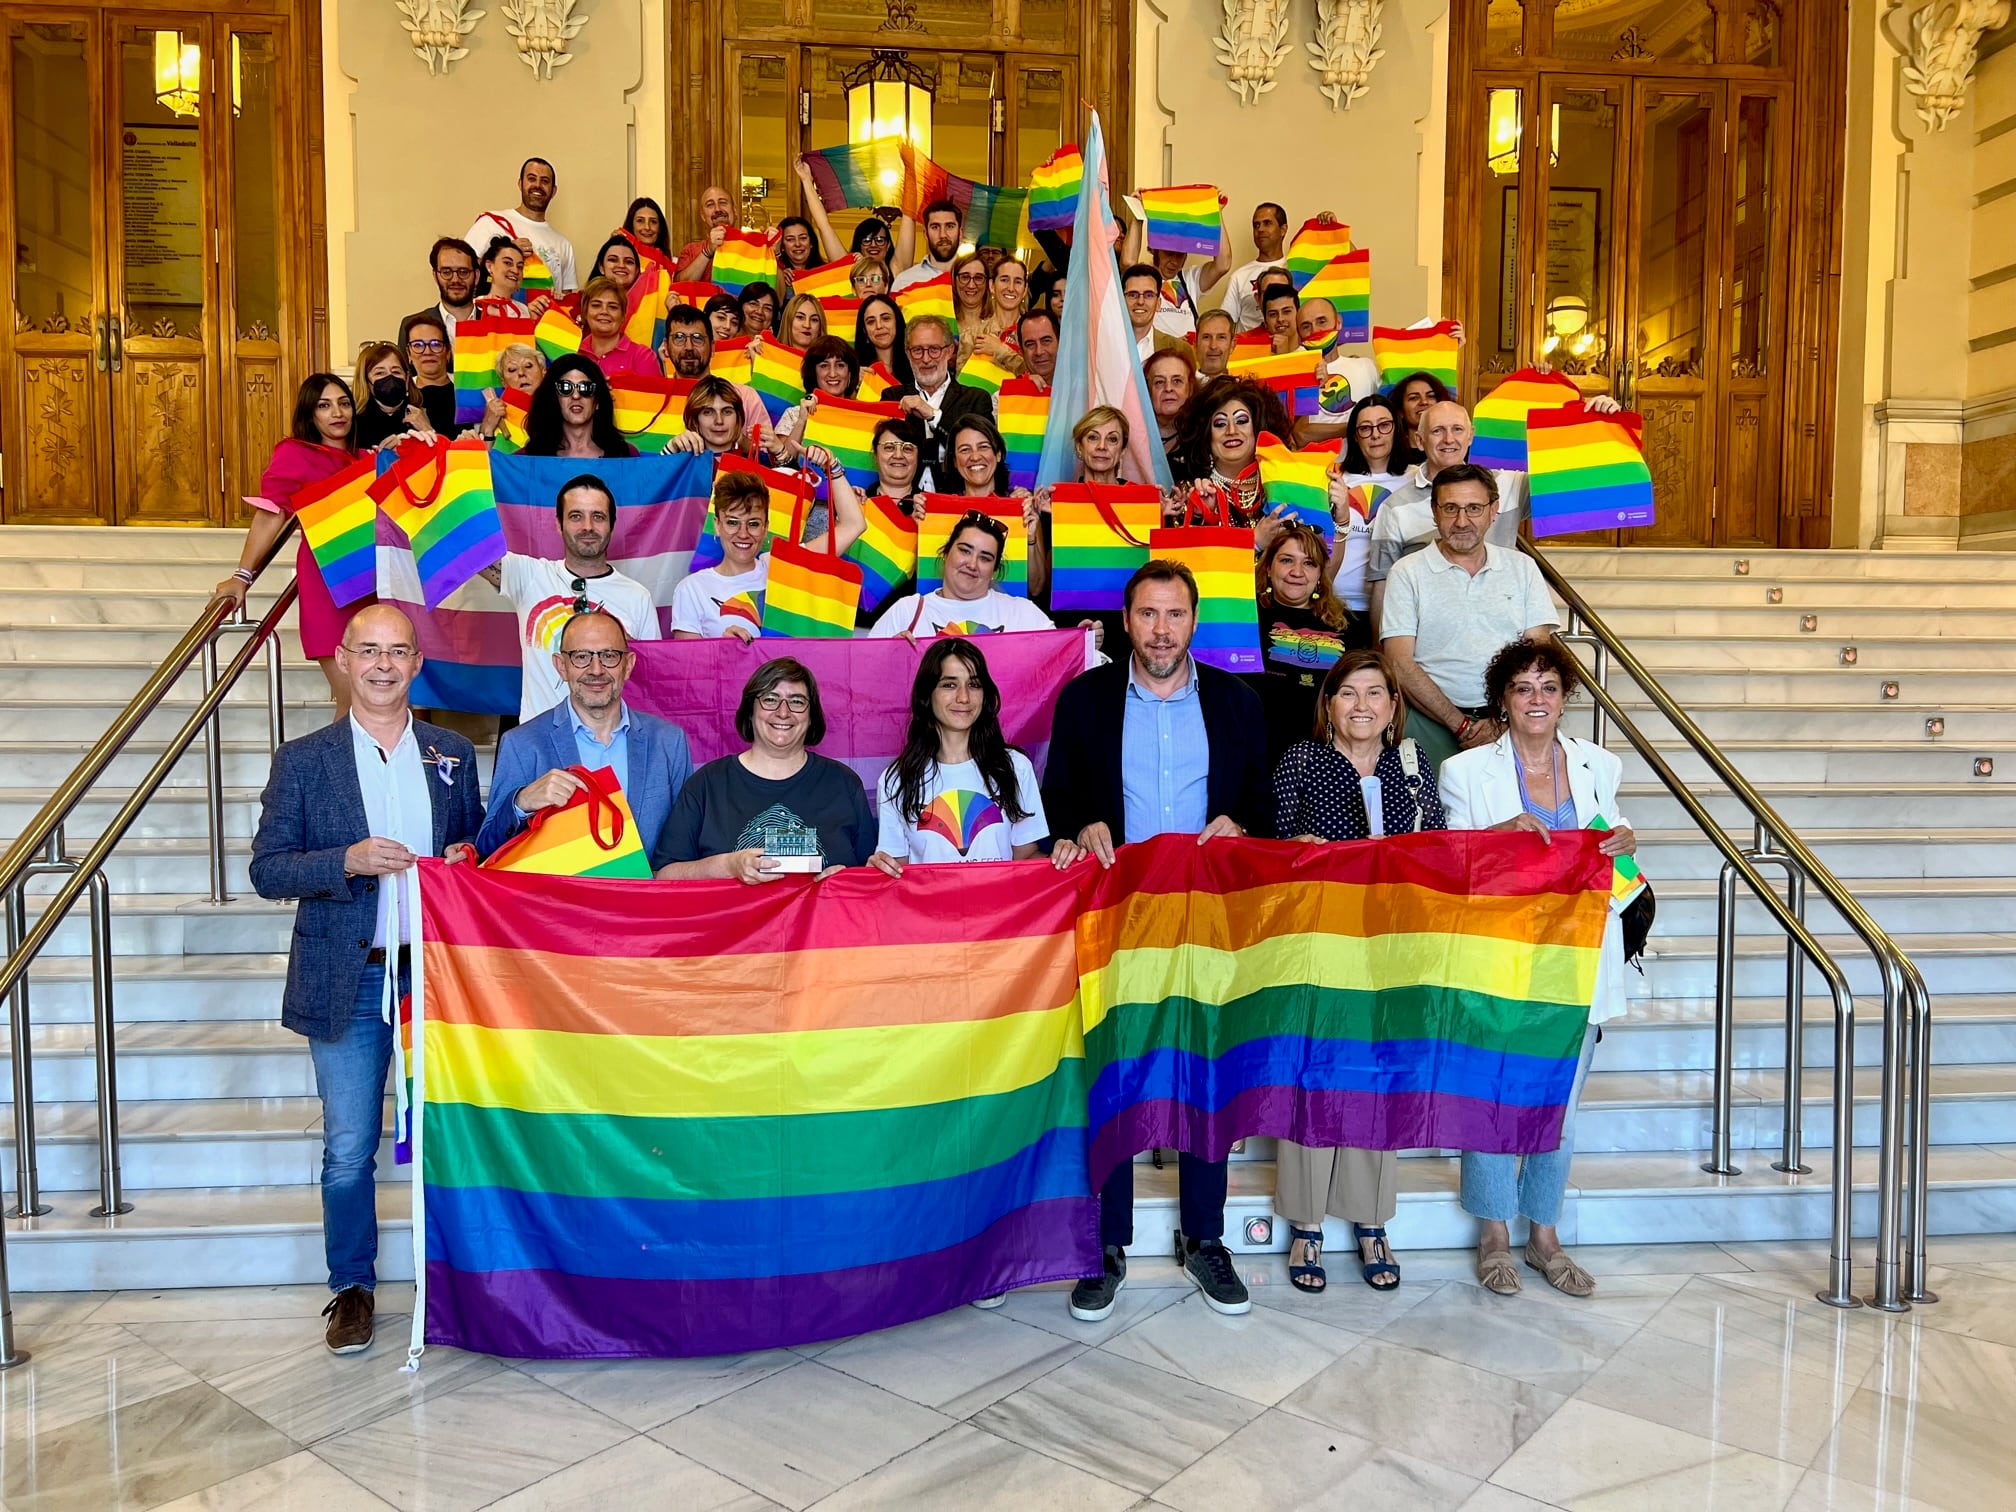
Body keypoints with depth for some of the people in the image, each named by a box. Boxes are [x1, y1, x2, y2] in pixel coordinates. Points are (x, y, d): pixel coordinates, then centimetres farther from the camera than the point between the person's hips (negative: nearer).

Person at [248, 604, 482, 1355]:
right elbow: (266, 870, -2)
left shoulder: (454, 754, 7)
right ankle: (351, 1288, 23)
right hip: (349, 982, -1)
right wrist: (348, 861, -18)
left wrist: (468, 859, -8)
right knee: (348, 1150, 4)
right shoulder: (303, 760, 2)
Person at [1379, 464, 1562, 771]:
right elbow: (1400, 664, -2)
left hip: (1510, 718, 2)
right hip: (1433, 719, -2)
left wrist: (1503, 720, -8)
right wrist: (1461, 724, -10)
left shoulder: (1522, 567, 15)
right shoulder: (1408, 572, 6)